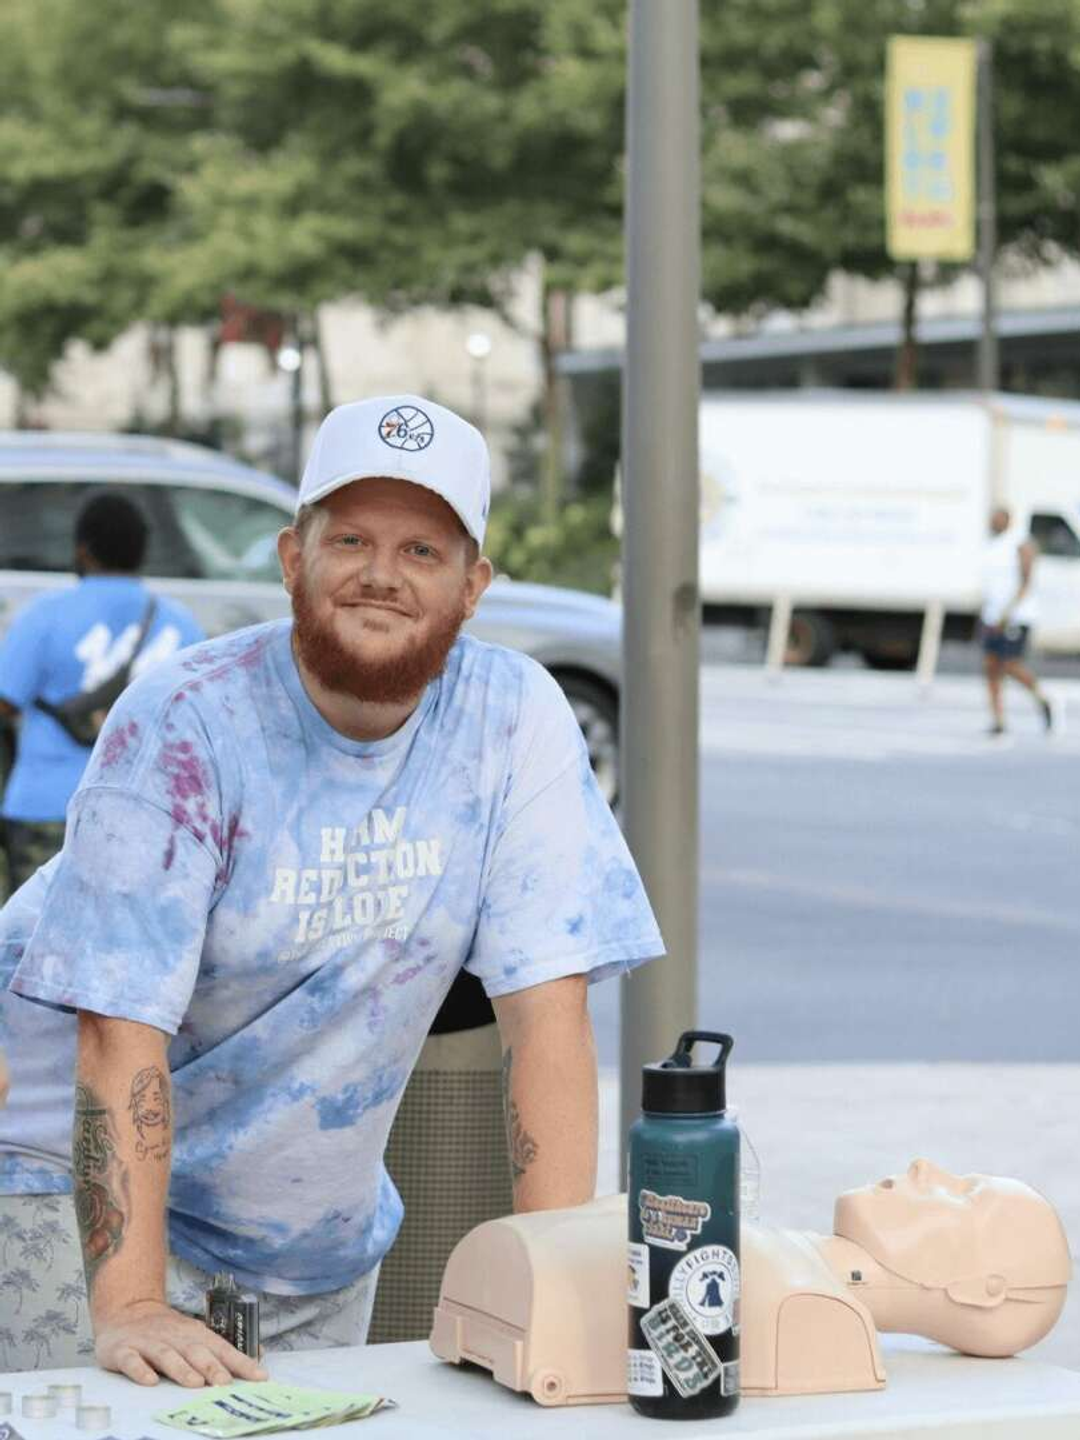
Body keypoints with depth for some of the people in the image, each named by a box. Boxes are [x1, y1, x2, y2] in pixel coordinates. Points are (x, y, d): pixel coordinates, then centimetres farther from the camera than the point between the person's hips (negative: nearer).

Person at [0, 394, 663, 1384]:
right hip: (104, 1213, -3)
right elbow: (124, 1029, -24)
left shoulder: (512, 718, -10)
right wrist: (129, 1306, -33)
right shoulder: (184, 726, -19)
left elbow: (546, 1005, -13)